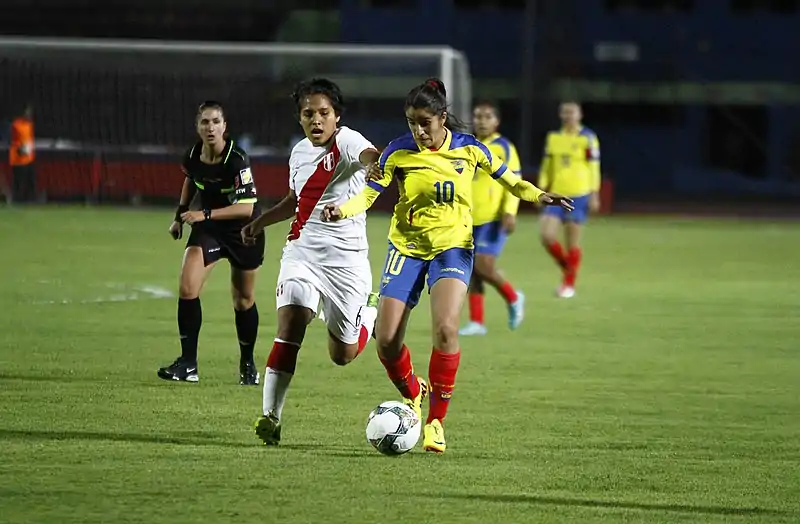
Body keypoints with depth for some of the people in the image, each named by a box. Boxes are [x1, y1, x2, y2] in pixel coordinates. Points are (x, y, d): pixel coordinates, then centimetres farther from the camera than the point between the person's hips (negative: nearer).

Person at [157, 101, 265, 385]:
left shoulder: (237, 160, -26)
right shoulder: (193, 155, -11)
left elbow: (246, 208, -30)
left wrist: (205, 215, -35)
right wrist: (180, 215, 12)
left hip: (244, 232, -3)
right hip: (208, 228, 3)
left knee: (243, 300, 10)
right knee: (187, 288, -16)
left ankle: (248, 364, 31)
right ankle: (188, 364, -12)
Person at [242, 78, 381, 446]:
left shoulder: (346, 141, -10)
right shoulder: (299, 153, 9)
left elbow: (368, 155, -36)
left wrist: (376, 163, -60)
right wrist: (262, 221, 19)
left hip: (346, 258, -4)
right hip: (302, 251, 4)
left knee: (343, 355, 6)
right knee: (290, 326, -19)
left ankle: (369, 311, 40)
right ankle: (270, 416, -15)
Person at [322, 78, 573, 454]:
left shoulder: (467, 148, -5)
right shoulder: (399, 152, -8)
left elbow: (508, 179, 9)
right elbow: (368, 195, -7)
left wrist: (537, 196, -9)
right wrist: (342, 210, -27)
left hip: (453, 245, -1)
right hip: (407, 246, 1)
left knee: (445, 329, -23)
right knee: (386, 340, -7)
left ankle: (436, 420, -10)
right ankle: (413, 394, 27)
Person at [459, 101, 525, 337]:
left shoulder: (503, 148, -5)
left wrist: (509, 212, -18)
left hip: (493, 218, -6)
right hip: (469, 219, 6)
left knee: (483, 266, -15)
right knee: (471, 269, 5)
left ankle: (513, 298, 12)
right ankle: (476, 322, 11)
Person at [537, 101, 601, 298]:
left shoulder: (587, 138, -3)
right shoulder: (553, 137, 10)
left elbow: (594, 168, -4)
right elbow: (547, 166, 15)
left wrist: (594, 195, -7)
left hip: (578, 196, -4)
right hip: (556, 195, 4)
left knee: (572, 241, 0)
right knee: (547, 236, -8)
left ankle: (569, 284, 12)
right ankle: (565, 267, 18)